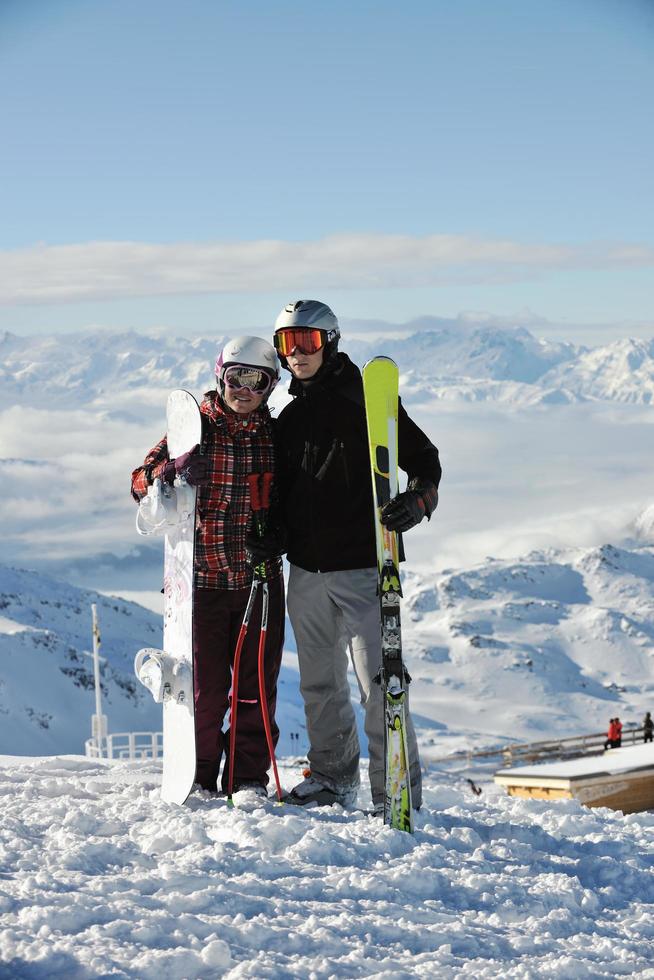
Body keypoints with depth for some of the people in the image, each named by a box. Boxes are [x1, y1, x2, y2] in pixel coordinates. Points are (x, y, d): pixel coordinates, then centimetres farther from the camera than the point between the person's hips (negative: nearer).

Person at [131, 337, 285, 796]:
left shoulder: (276, 437, 6)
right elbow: (142, 483, 0)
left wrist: (279, 535, -6)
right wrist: (170, 471, -22)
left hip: (260, 578, 2)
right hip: (202, 576, -2)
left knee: (257, 682, 4)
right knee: (203, 683, 0)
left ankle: (250, 775, 14)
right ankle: (198, 775, 12)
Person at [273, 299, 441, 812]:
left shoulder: (366, 401, -3)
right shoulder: (291, 417, 16)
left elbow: (425, 458, -5)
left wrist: (417, 501, -24)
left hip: (362, 565, -7)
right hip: (307, 569, 7)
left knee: (379, 682, -11)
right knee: (320, 681, 14)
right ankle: (333, 775, 27)